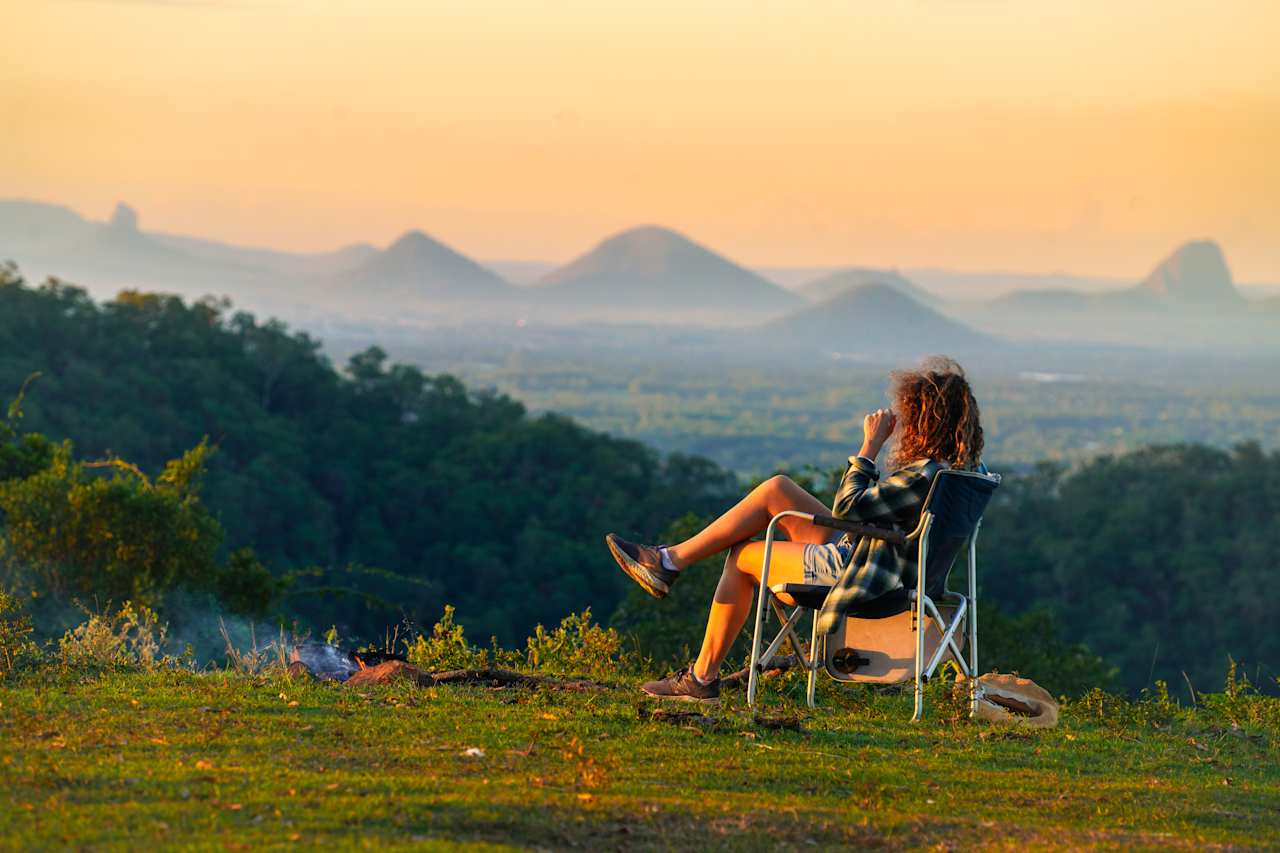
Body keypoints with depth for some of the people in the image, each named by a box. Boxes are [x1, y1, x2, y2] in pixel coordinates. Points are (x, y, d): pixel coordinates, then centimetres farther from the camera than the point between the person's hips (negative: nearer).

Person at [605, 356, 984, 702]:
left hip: (850, 573, -10)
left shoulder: (925, 475, -29)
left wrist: (870, 445, -16)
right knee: (776, 489, 14)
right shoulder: (960, 467, 3)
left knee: (740, 556, 9)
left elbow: (848, 507, -22)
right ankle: (671, 559, 19)